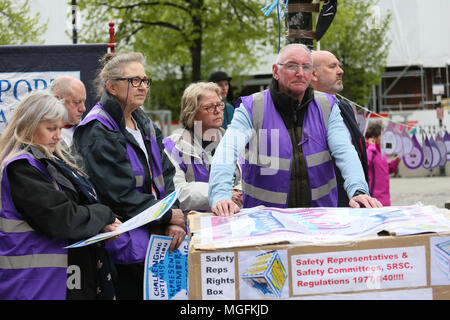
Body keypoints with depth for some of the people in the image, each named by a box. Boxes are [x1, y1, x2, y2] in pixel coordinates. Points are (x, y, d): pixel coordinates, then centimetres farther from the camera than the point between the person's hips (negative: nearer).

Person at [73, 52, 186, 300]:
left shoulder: (145, 124, 16)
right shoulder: (98, 131, -11)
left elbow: (165, 175, 10)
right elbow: (119, 193, -17)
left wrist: (174, 222, -6)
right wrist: (168, 216, -12)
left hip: (158, 240, 8)